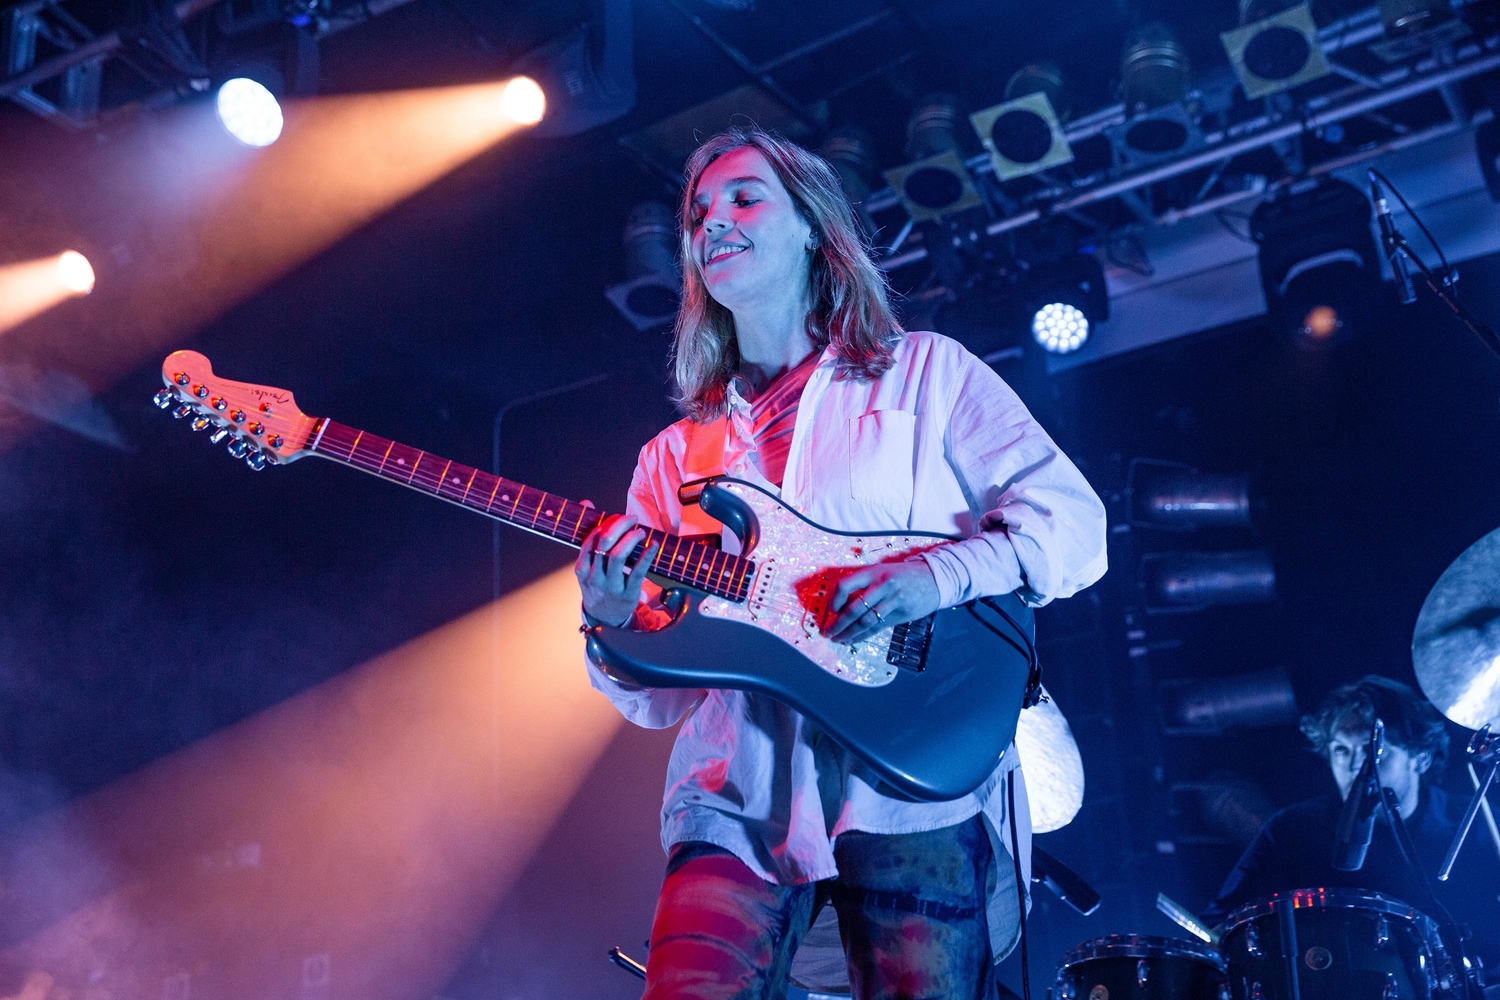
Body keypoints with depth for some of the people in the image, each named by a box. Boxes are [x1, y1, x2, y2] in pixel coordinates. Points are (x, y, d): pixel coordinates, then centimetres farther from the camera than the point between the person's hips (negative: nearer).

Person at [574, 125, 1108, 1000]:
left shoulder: (926, 372, 12)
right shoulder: (674, 456, 19)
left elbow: (1073, 522, 3)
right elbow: (661, 695, 15)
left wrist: (945, 573, -15)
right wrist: (615, 624, -8)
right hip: (737, 803, 2)